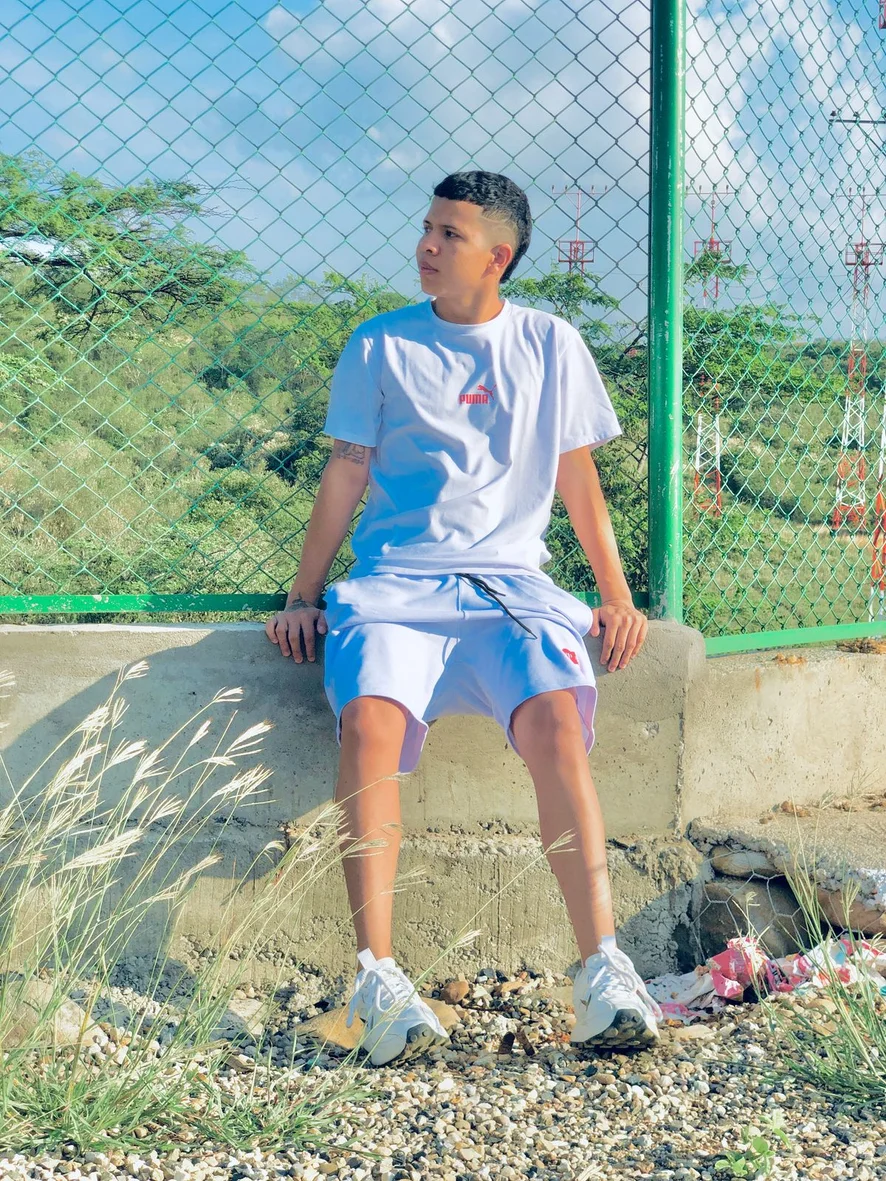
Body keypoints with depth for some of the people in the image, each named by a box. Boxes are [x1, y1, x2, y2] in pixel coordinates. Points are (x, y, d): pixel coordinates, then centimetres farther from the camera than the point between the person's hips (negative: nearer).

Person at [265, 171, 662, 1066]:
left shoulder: (551, 348, 13)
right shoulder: (380, 347, 10)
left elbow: (577, 477, 17)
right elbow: (346, 474, 12)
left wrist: (617, 596, 10)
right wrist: (302, 597, 7)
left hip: (510, 584, 0)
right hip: (396, 582, 0)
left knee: (556, 716, -31)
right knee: (370, 719, -32)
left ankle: (603, 975, -34)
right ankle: (377, 978, -34)